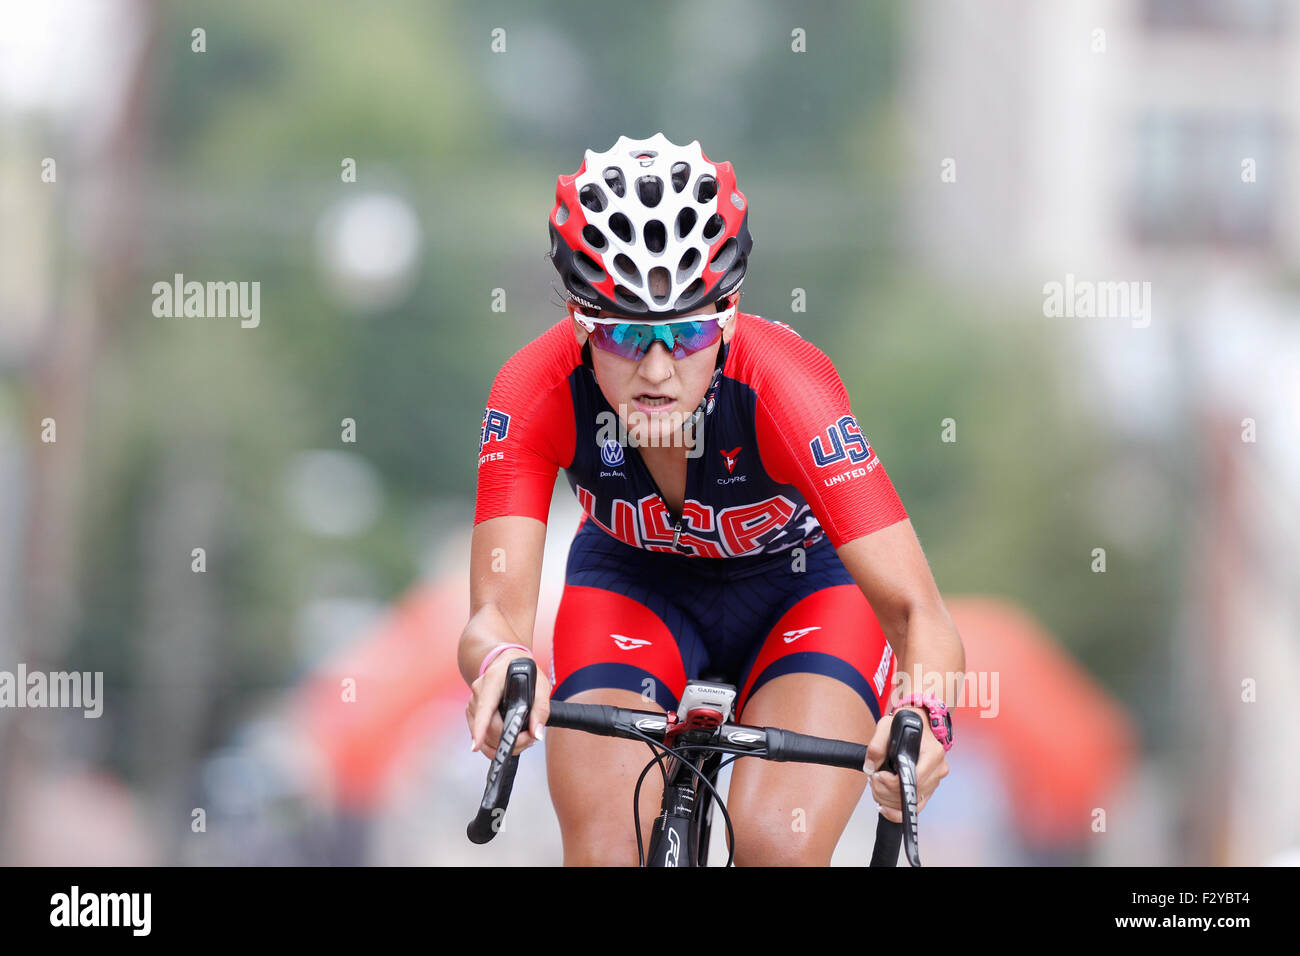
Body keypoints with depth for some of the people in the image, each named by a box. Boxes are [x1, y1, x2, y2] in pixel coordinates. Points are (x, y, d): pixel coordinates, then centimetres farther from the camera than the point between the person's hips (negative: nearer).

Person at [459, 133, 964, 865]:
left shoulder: (787, 387, -37)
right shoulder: (540, 391, -31)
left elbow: (918, 614, -40)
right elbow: (496, 611, -36)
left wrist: (924, 710, -63)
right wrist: (500, 661, -62)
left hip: (805, 584, -2)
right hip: (633, 582, 2)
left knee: (780, 847, -25)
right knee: (604, 852, -19)